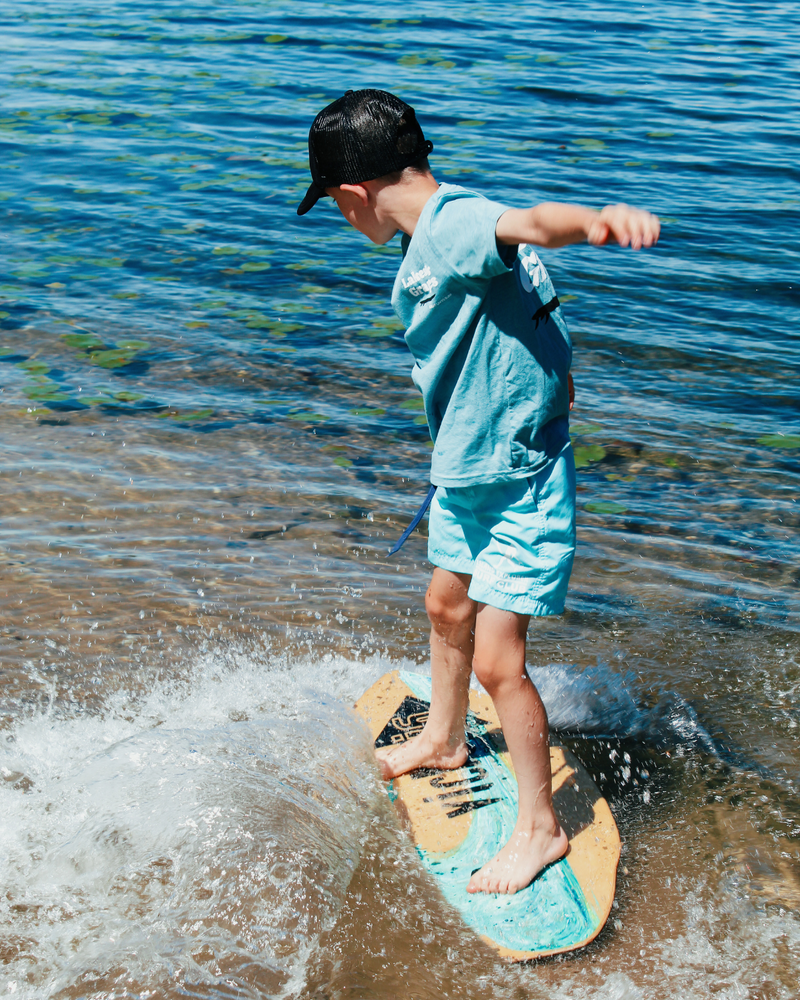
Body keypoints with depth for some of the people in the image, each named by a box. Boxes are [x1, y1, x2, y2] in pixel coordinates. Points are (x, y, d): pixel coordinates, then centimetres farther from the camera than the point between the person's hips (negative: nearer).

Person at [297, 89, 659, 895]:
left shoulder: (454, 224, -24)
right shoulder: (428, 241, 7)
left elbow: (532, 222, -47)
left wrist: (600, 220, -69)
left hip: (521, 483, -10)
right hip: (465, 468, 10)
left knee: (496, 660, -6)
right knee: (446, 608, 26)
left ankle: (540, 828, 15)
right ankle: (442, 741, 52)